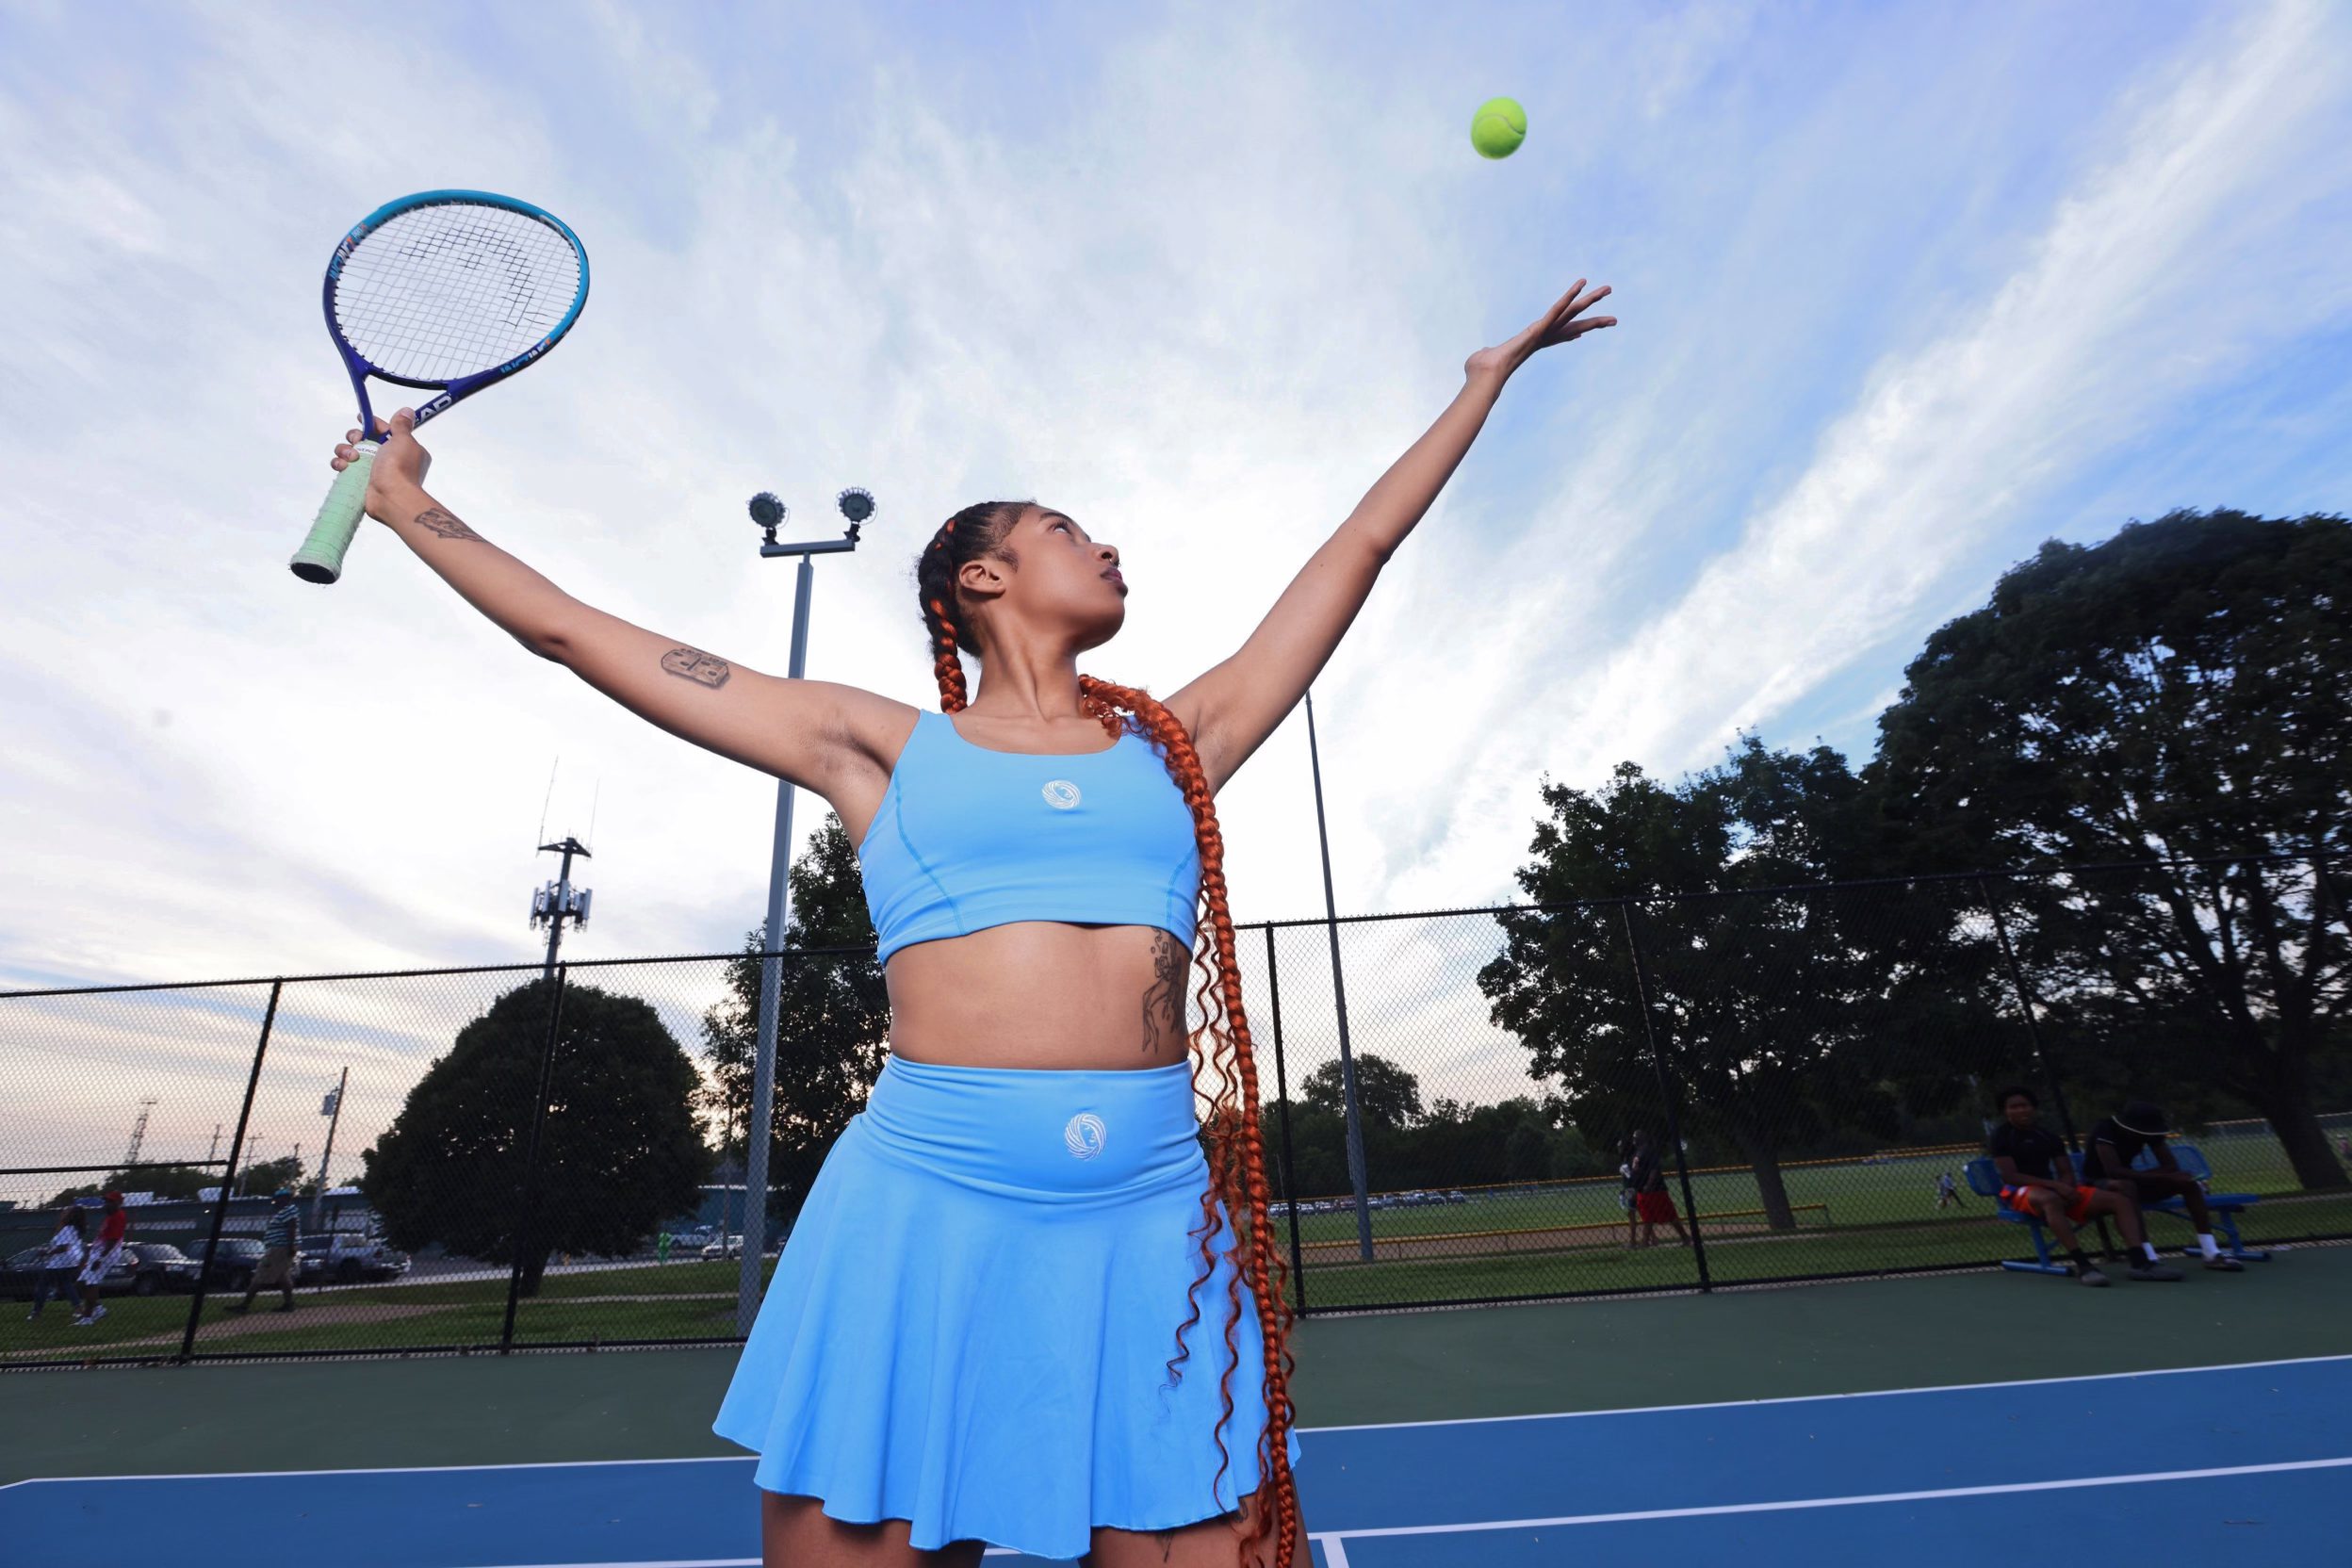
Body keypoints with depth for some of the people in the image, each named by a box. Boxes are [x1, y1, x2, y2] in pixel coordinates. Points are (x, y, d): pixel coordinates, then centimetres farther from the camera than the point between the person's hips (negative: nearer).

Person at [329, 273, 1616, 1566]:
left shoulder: (1178, 741, 15)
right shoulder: (886, 749, 9)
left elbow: (1361, 545, 22)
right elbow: (576, 634, 15)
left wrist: (1486, 379, 30)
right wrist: (407, 501, 24)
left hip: (1152, 1218, 2)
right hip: (924, 1210, -1)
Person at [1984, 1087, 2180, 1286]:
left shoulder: (2049, 1136, 14)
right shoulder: (2001, 1136, -5)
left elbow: (2067, 1173, 12)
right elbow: (2010, 1176, -14)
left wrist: (2067, 1188, -12)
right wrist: (2055, 1185, -21)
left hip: (2057, 1191, 7)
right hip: (2020, 1192, -7)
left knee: (2120, 1201, -7)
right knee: (2051, 1199, -43)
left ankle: (2140, 1262, -19)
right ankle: (2082, 1265, -44)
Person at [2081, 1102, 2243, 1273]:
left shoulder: (2148, 1131, -6)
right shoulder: (2104, 1131, -27)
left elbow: (2172, 1166, -7)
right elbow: (2113, 1171, -36)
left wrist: (2139, 1176, -23)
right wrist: (2161, 1176, -33)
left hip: (2132, 1182, 7)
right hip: (2097, 1185, -7)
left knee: (2187, 1182, -9)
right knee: (2125, 1185, -41)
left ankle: (2212, 1254, -8)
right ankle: (2148, 1259, -40)